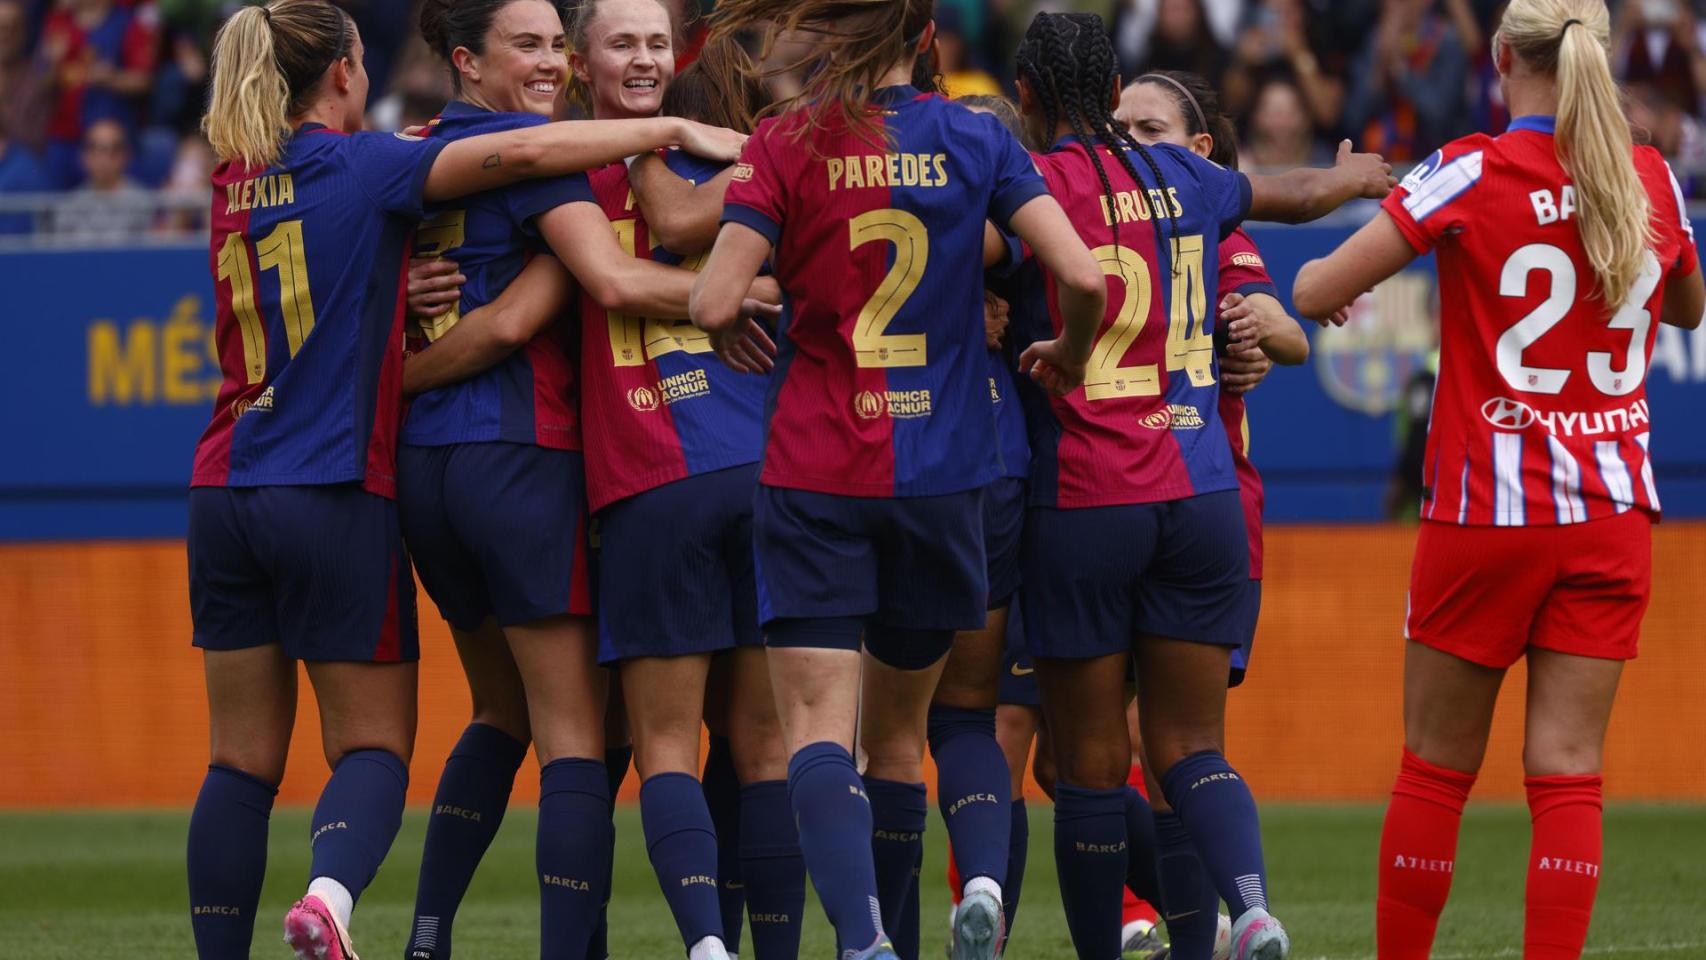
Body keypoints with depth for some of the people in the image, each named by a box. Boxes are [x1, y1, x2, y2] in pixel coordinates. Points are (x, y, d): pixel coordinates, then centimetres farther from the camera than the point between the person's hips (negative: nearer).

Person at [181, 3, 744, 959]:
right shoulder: (360, 167, -6)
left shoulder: (236, 186, 10)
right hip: (339, 494, -5)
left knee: (244, 760, 8)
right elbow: (517, 154, -14)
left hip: (228, 488, 5)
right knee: (373, 745, 2)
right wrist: (674, 129, -9)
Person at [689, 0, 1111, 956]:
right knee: (899, 729, 18)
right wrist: (1069, 358, 14)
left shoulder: (785, 143, -3)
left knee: (818, 724, -8)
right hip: (943, 472, 2)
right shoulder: (977, 141, 2)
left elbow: (716, 303, -11)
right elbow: (1084, 278, -7)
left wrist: (735, 334, 12)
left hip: (814, 472, -2)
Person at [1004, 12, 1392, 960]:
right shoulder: (1183, 178, 10)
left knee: (1093, 764, 4)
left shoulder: (1032, 186, -5)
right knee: (1190, 749, 4)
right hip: (1201, 492, 4)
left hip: (1082, 500, -4)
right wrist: (1361, 174, 51)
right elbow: (1297, 193, 30)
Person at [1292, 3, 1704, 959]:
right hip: (1614, 519, 3)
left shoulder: (1472, 173, -9)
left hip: (1488, 516, -3)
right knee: (1567, 772, 0)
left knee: (1437, 769, 8)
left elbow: (1316, 295, -10)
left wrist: (1317, 275, 12)